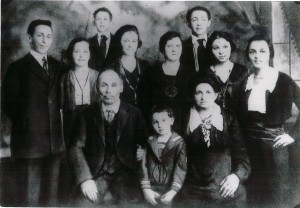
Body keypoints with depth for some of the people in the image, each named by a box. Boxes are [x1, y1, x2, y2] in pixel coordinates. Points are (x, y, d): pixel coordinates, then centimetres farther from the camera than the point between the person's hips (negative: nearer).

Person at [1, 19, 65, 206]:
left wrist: (58, 125, 3)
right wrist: (25, 124, -2)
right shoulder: (18, 68, -1)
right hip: (29, 141, -4)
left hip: (55, 141, 5)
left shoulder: (57, 67, 12)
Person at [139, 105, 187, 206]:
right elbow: (144, 165, 0)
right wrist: (146, 189, -9)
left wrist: (172, 192, -19)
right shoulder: (150, 142, 4)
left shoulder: (179, 143, -5)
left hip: (169, 191, -2)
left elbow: (180, 168, -11)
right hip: (152, 190, 2)